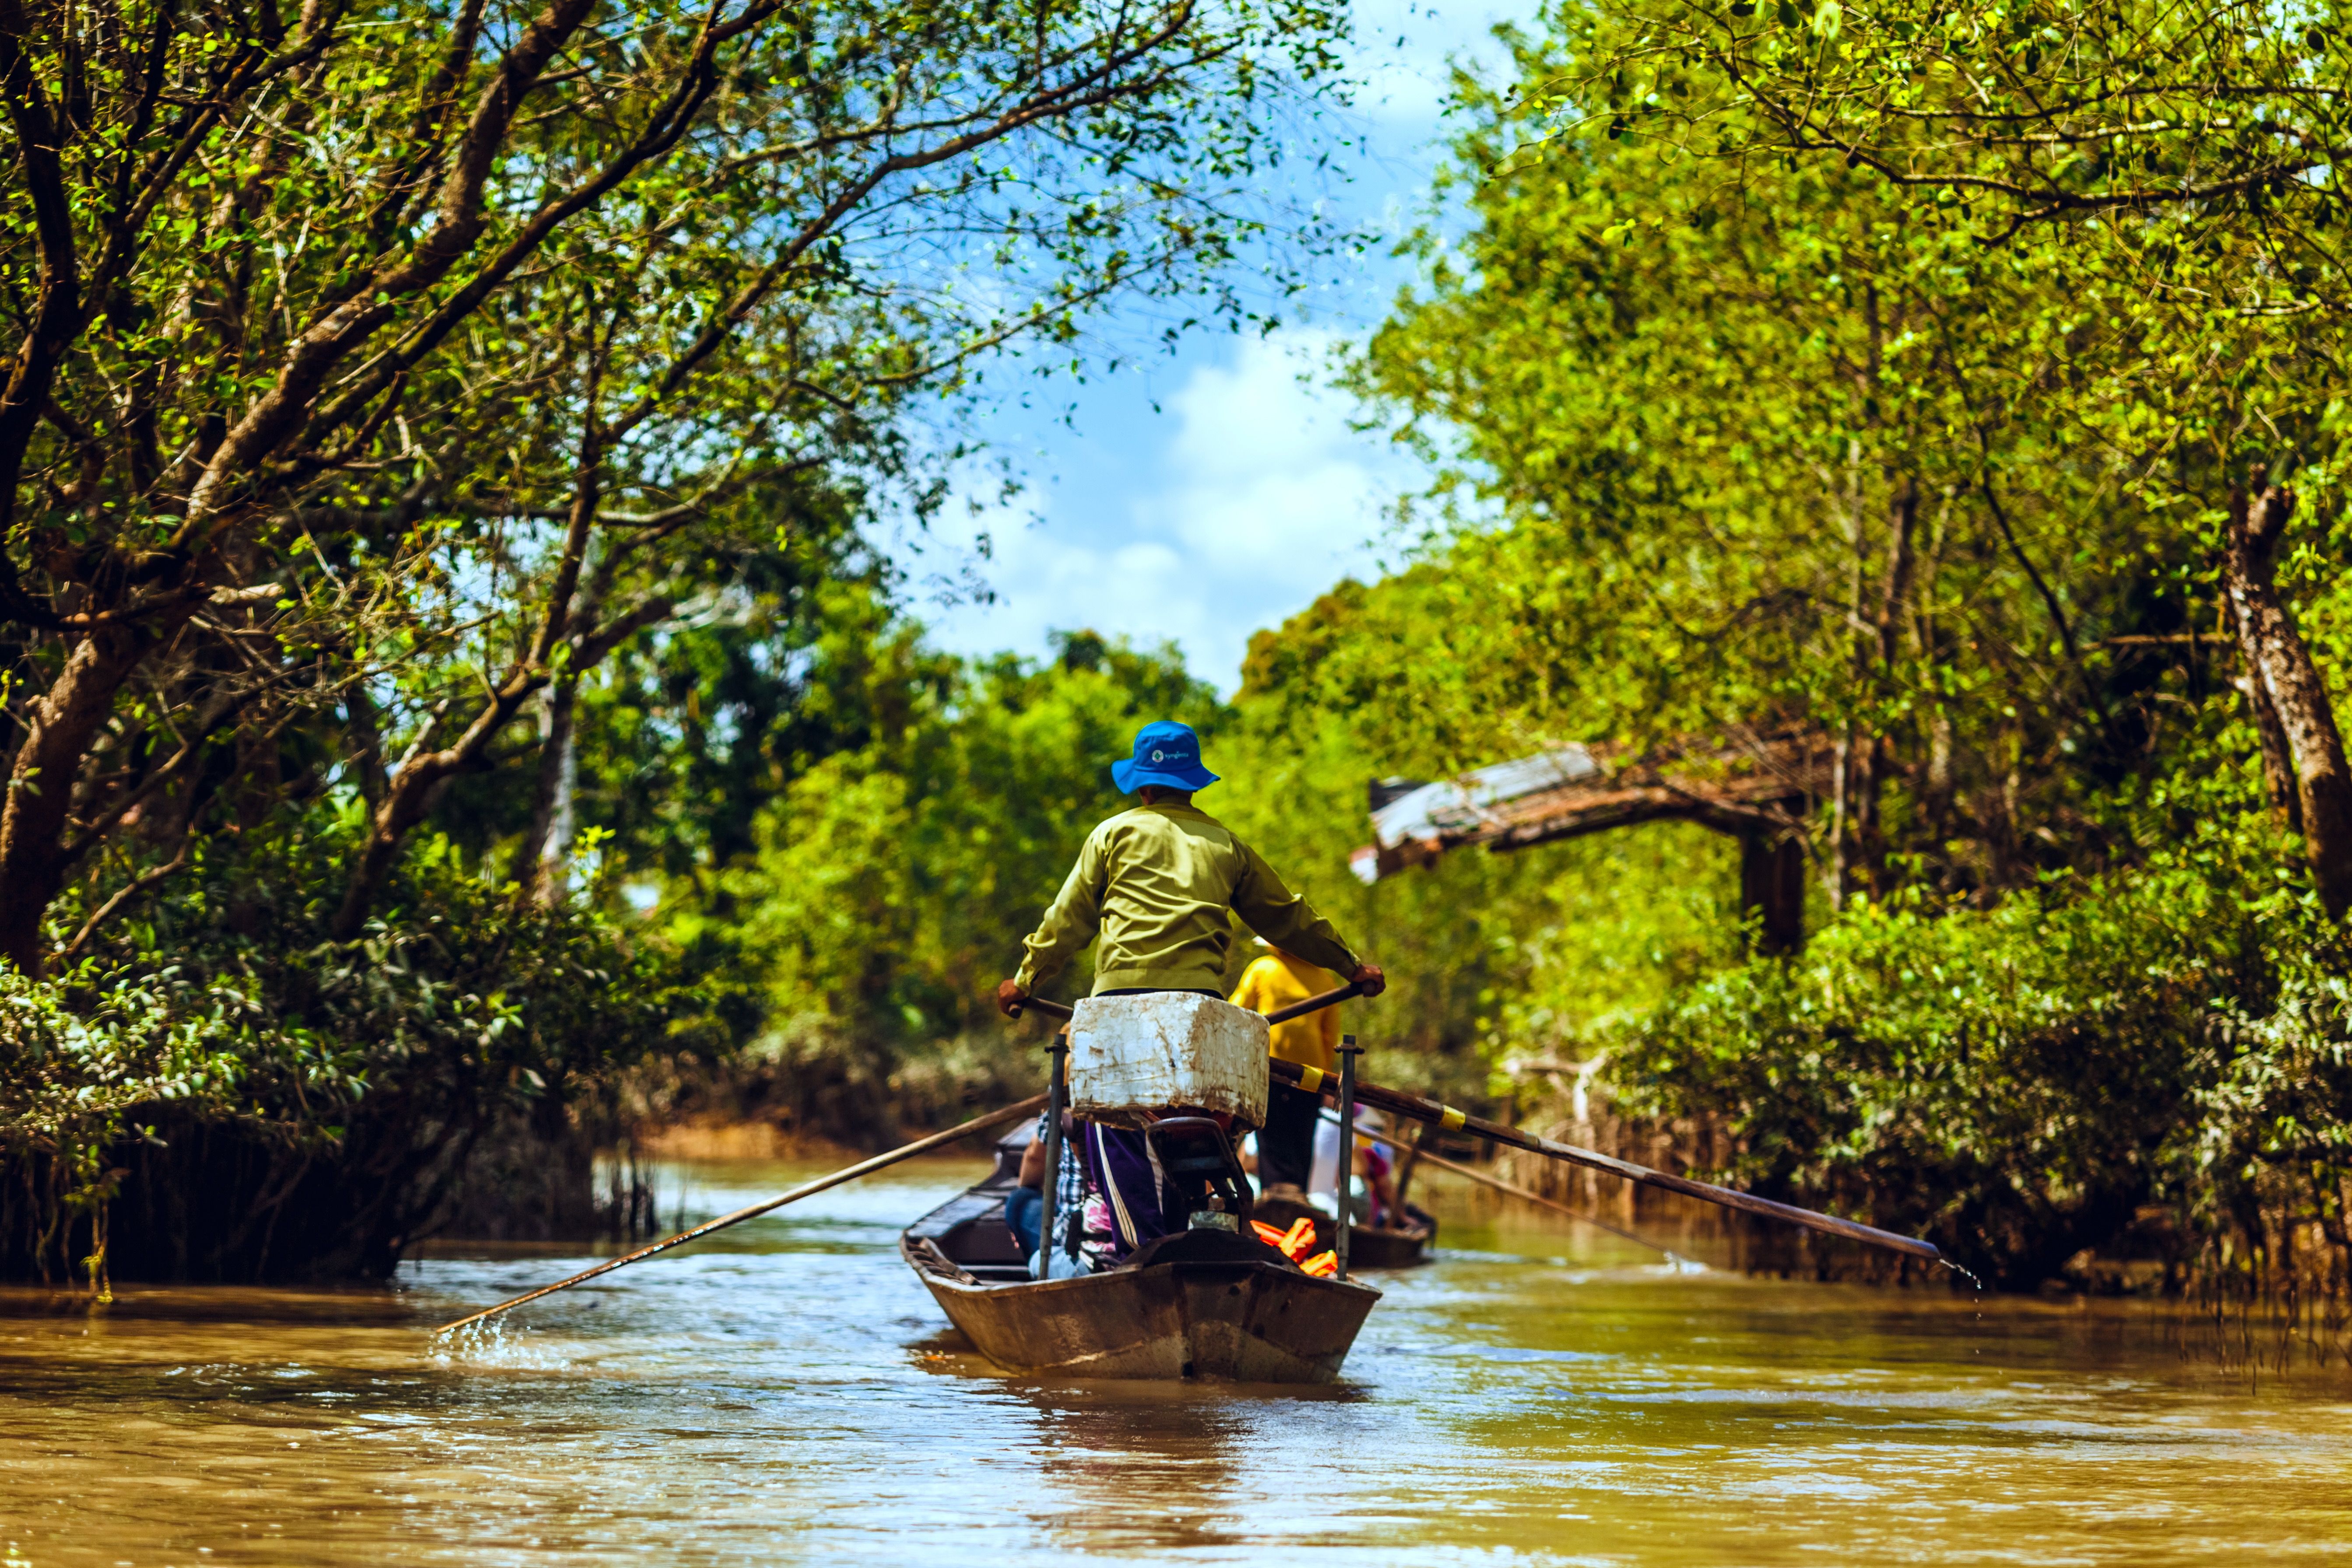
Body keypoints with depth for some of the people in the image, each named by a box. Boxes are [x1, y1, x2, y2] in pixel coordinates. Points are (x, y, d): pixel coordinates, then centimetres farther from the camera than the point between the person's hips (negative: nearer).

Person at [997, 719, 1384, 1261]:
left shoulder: (1116, 833, 10)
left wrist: (1025, 981, 24)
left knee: (1116, 1126, -3)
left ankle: (1140, 1245, -14)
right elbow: (1288, 917, 26)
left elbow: (1069, 920, 12)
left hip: (1127, 992, -4)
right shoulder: (1227, 845, 19)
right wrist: (1351, 965, 37)